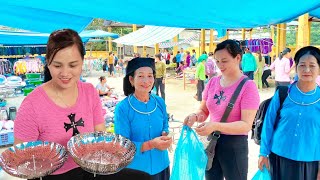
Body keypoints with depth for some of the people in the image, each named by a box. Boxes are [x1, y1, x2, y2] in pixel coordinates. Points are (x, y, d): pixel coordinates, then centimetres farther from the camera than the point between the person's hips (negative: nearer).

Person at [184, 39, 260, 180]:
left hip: (234, 145, -5)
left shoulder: (248, 86, -14)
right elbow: (203, 111, 9)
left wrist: (215, 126, -32)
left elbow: (246, 125, -20)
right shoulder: (212, 82, 1)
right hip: (211, 142, 5)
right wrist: (195, 116, -14)